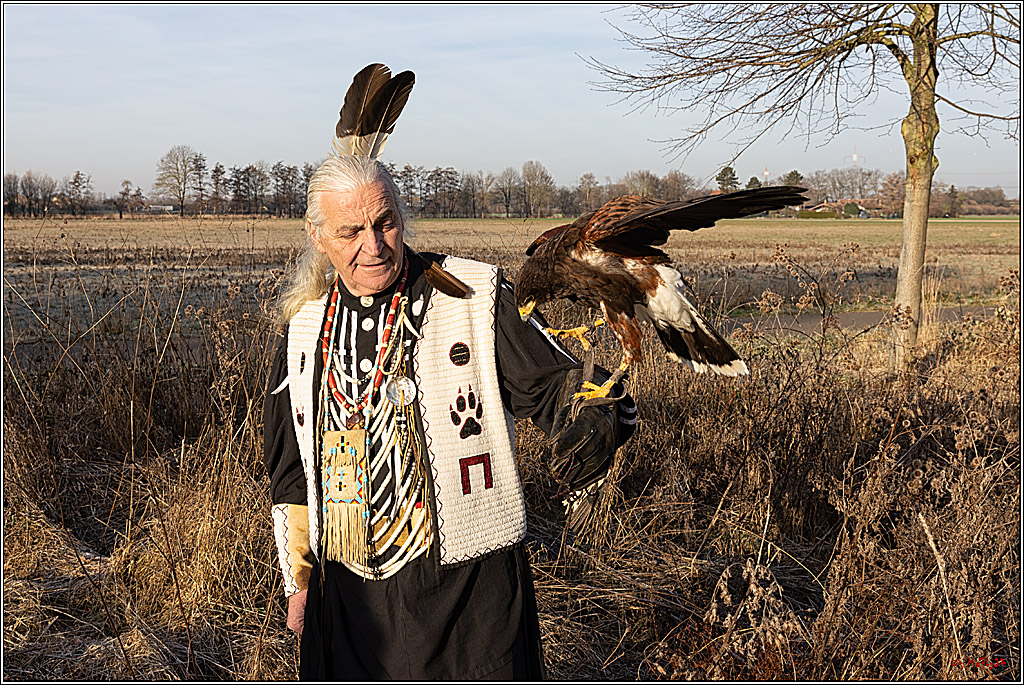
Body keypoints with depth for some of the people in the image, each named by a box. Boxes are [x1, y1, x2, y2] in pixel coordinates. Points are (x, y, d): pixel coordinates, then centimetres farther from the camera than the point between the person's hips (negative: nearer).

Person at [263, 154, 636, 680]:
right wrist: (299, 580, 16)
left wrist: (594, 422, -33)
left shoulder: (476, 298, -8)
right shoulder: (305, 329, 6)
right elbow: (290, 471, 15)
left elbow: (556, 384, -9)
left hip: (467, 584, -4)